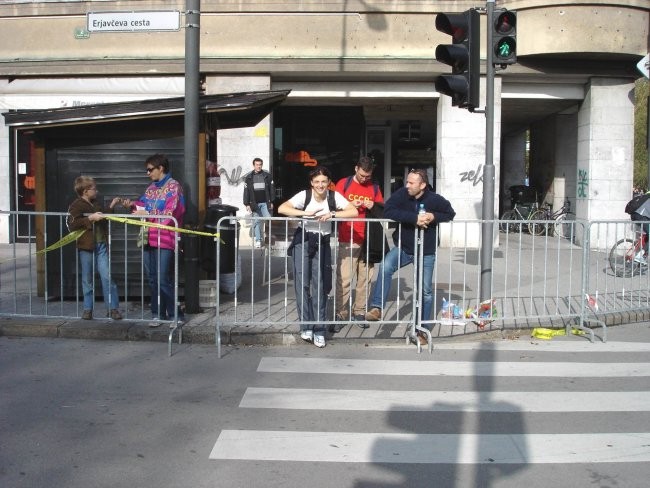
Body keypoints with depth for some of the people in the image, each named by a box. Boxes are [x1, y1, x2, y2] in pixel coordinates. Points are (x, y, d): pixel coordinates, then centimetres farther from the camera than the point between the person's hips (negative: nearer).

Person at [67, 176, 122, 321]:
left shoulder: (95, 204, 14)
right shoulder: (76, 206, -6)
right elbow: (72, 225, -20)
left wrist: (111, 206, 22)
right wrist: (90, 219, -23)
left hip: (101, 245, 5)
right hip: (86, 247, -5)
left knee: (107, 276, -1)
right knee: (87, 279, 6)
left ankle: (112, 308, 3)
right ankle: (87, 309, 17)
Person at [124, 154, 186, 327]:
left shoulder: (173, 186, -7)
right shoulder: (151, 187, 17)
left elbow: (170, 214, -15)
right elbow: (144, 205, 22)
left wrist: (147, 214, -14)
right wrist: (133, 205, 3)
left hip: (165, 240, -8)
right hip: (149, 239, 8)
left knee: (164, 280, -8)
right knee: (153, 279, 10)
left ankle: (175, 315, 3)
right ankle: (158, 314, 19)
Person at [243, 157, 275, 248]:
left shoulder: (267, 176, 6)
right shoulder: (248, 177, 6)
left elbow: (271, 189, 7)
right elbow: (246, 191, 5)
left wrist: (271, 202, 2)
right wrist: (247, 204, -2)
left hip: (265, 203, 0)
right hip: (255, 203, 0)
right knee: (256, 222, -1)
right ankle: (258, 240, 2)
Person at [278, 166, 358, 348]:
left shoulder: (334, 196, -8)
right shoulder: (304, 195, -12)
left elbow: (354, 212, -16)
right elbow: (281, 209, -23)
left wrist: (332, 214, -27)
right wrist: (306, 213, -29)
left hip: (322, 243, 1)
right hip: (303, 240, -1)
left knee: (319, 285, -3)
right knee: (302, 283, -6)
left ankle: (319, 329, 5)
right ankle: (306, 326, 3)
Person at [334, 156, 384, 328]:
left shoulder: (374, 187, 12)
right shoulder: (343, 183, 5)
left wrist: (373, 206, -6)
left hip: (368, 239, 3)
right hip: (348, 239, -3)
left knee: (365, 278, 3)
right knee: (344, 278, -8)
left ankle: (359, 312, 11)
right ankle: (340, 314, -2)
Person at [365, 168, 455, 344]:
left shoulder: (435, 200, -13)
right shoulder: (401, 194, -14)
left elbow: (450, 214, 1)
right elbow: (388, 211, -27)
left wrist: (434, 217, -21)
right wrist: (414, 217, -33)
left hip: (426, 251, 1)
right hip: (403, 247, 0)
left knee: (426, 290, 8)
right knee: (385, 267, -30)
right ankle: (377, 308, -26)